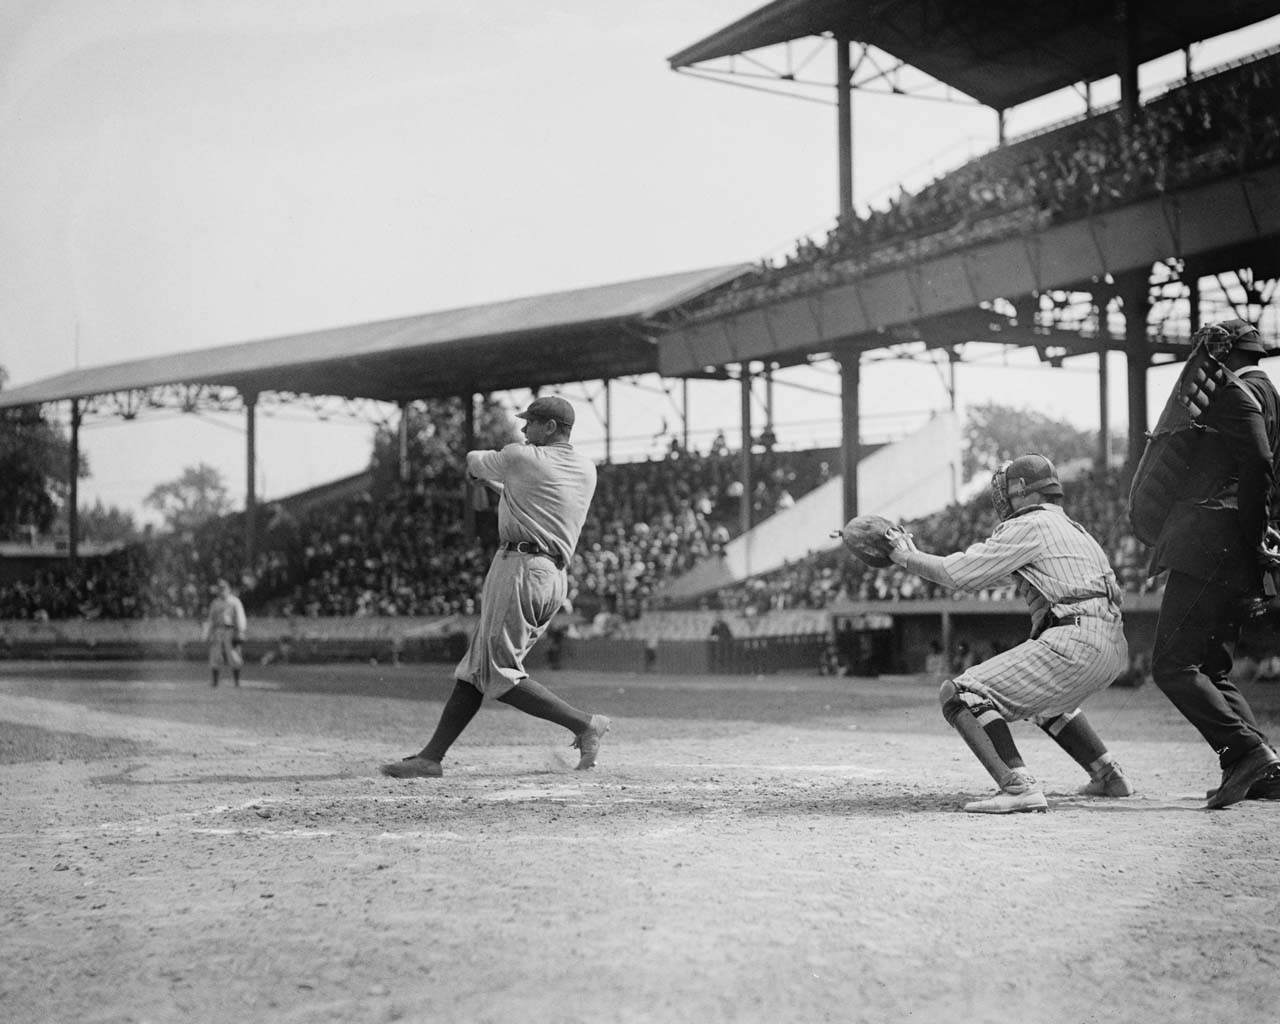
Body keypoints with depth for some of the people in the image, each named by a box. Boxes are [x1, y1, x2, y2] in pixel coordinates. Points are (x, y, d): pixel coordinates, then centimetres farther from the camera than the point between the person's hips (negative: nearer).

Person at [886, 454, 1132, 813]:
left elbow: (960, 573, -3)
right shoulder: (1072, 528, 28)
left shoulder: (1031, 526, 0)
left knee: (959, 695, -10)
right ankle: (1108, 775, 34)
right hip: (1112, 650, 10)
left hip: (1075, 641, -10)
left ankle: (1019, 787, -27)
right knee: (1042, 696, 40)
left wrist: (908, 557, 11)